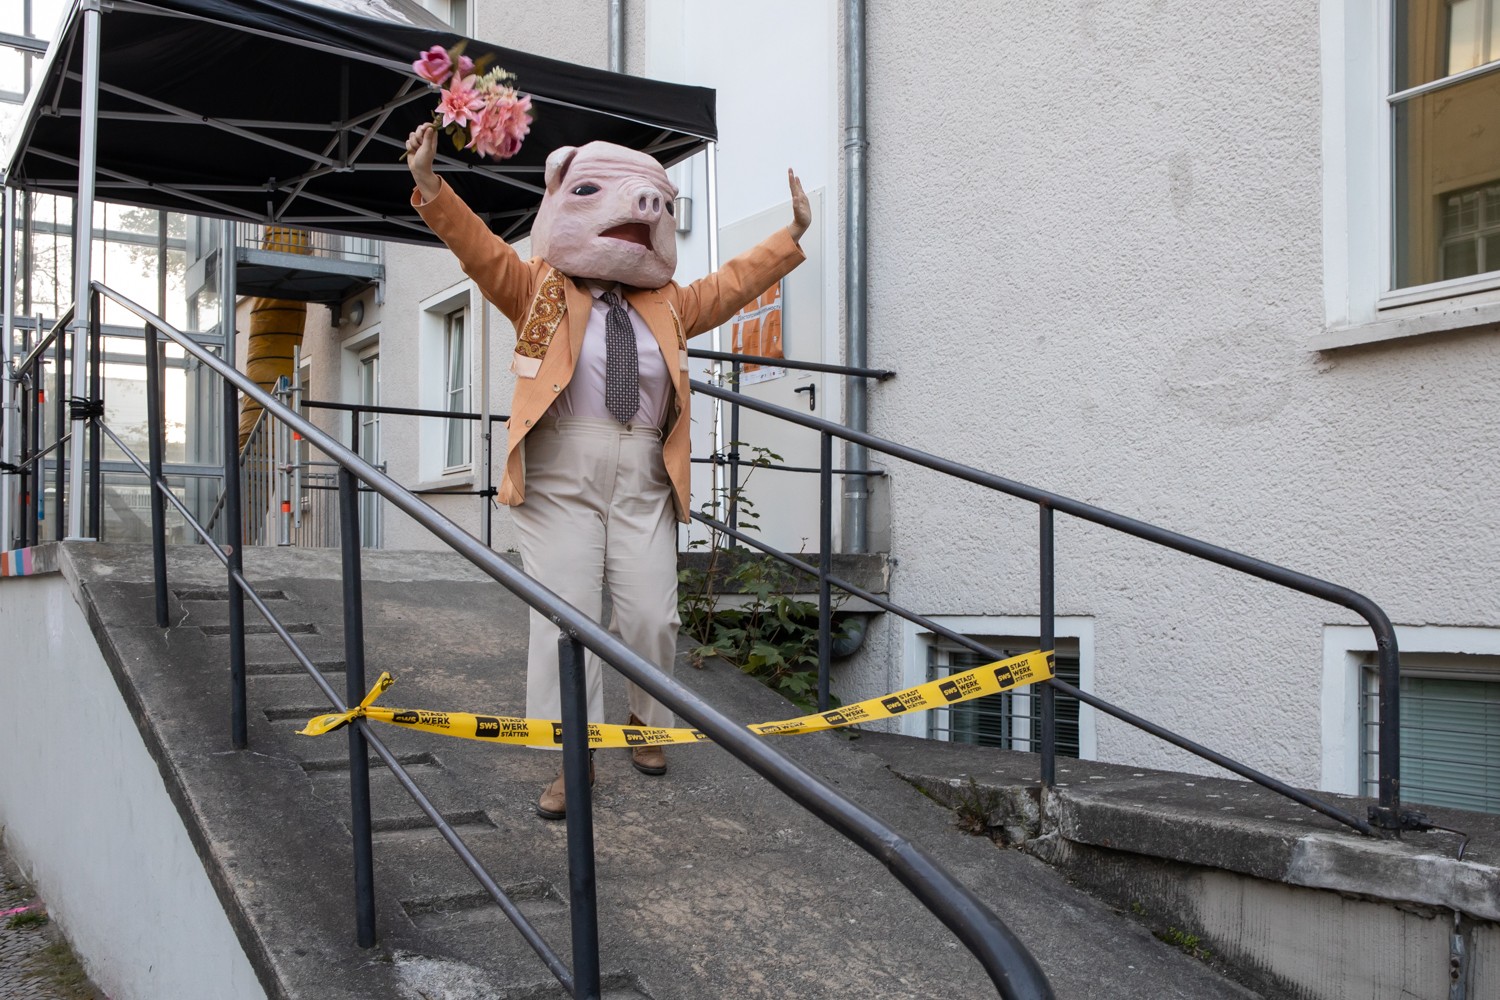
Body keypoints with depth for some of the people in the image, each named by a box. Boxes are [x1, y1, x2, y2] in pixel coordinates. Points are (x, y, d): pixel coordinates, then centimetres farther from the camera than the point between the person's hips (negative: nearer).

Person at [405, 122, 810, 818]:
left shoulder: (666, 305, 20)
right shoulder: (541, 291, 9)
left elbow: (731, 283, 25)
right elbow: (483, 251, -2)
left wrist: (793, 235, 25)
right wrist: (429, 187, -16)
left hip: (643, 481, 3)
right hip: (560, 476, -3)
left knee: (651, 616, 3)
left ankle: (646, 724, 28)